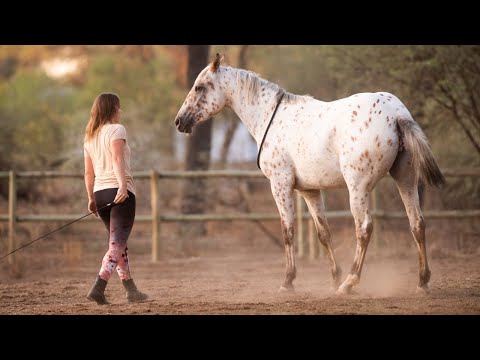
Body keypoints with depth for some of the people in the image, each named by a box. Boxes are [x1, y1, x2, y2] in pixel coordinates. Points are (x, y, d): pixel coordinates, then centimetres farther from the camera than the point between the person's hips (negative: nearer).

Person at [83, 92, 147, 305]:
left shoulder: (89, 138, 17)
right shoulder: (116, 130, -4)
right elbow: (117, 159, -19)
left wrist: (91, 199, 24)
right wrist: (123, 185, -29)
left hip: (100, 192, 8)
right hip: (120, 191, -8)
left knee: (117, 242, 18)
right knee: (117, 243, -10)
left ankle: (131, 290, 23)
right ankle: (98, 288, -24)